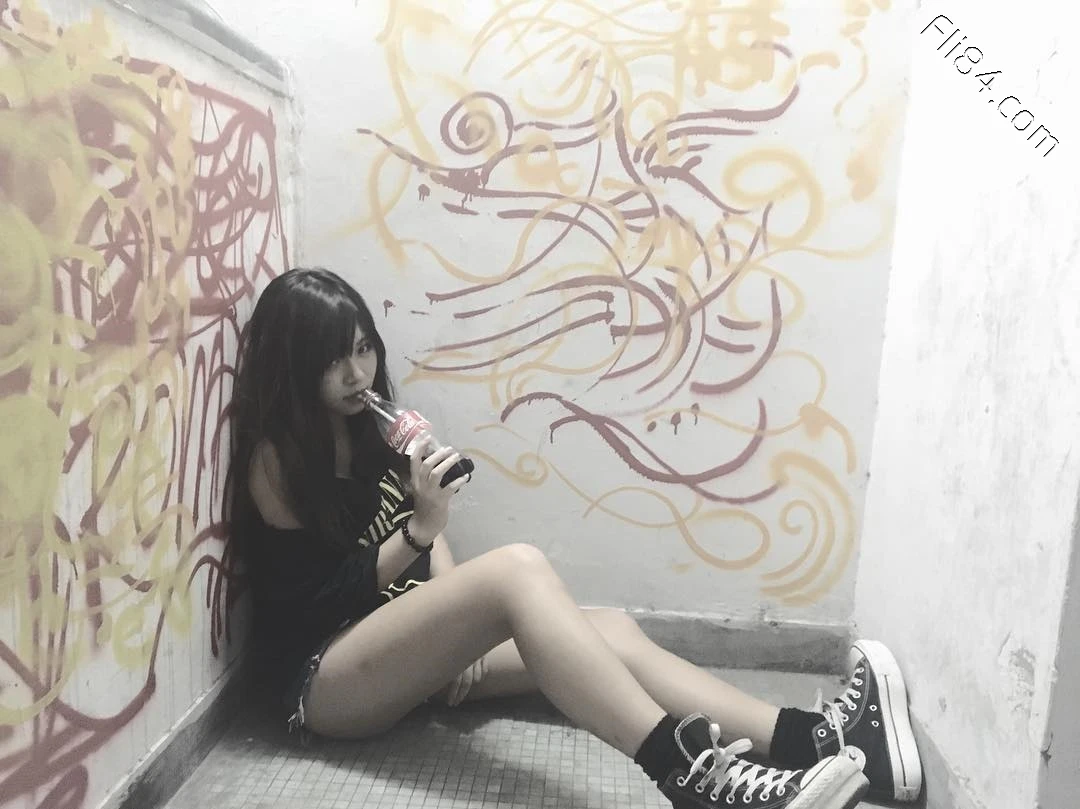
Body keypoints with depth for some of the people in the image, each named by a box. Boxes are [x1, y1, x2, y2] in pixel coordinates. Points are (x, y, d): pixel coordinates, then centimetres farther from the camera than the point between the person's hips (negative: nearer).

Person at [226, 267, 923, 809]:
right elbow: (313, 599, -13)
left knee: (610, 631, -16)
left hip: (398, 643, 7)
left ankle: (812, 739, -25)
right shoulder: (273, 458, -9)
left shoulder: (370, 423, 10)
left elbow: (425, 540, 9)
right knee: (519, 568, -35)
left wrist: (461, 632, -7)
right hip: (325, 681, -7)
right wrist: (417, 532, -27)